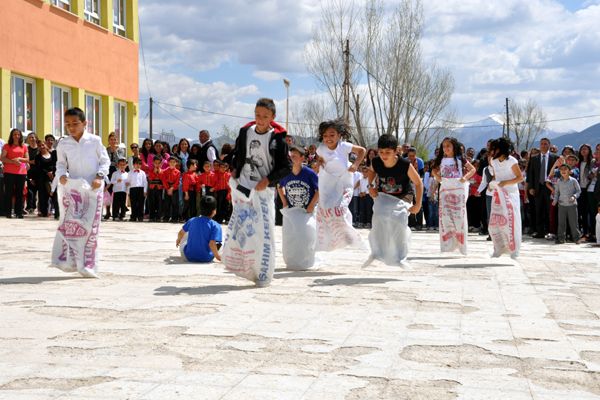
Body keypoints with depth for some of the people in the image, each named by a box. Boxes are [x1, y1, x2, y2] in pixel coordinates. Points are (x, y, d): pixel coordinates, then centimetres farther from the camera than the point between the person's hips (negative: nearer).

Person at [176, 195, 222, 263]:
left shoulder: (192, 220, 2)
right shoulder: (215, 226, -12)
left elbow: (181, 233, 18)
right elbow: (212, 244, -21)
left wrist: (178, 240, 40)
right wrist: (217, 256, -6)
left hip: (189, 257, 4)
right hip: (206, 259, -4)